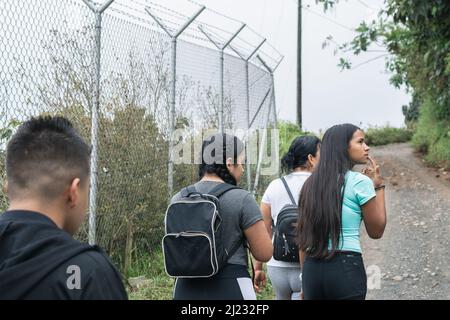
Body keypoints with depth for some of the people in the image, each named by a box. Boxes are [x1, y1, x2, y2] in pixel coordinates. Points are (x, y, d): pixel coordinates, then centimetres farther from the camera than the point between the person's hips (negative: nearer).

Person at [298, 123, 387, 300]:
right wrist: (378, 185, 6)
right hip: (346, 267, -6)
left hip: (312, 268, 6)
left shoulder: (311, 184, 9)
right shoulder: (360, 181, -8)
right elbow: (376, 231, 1)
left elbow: (303, 236, 12)